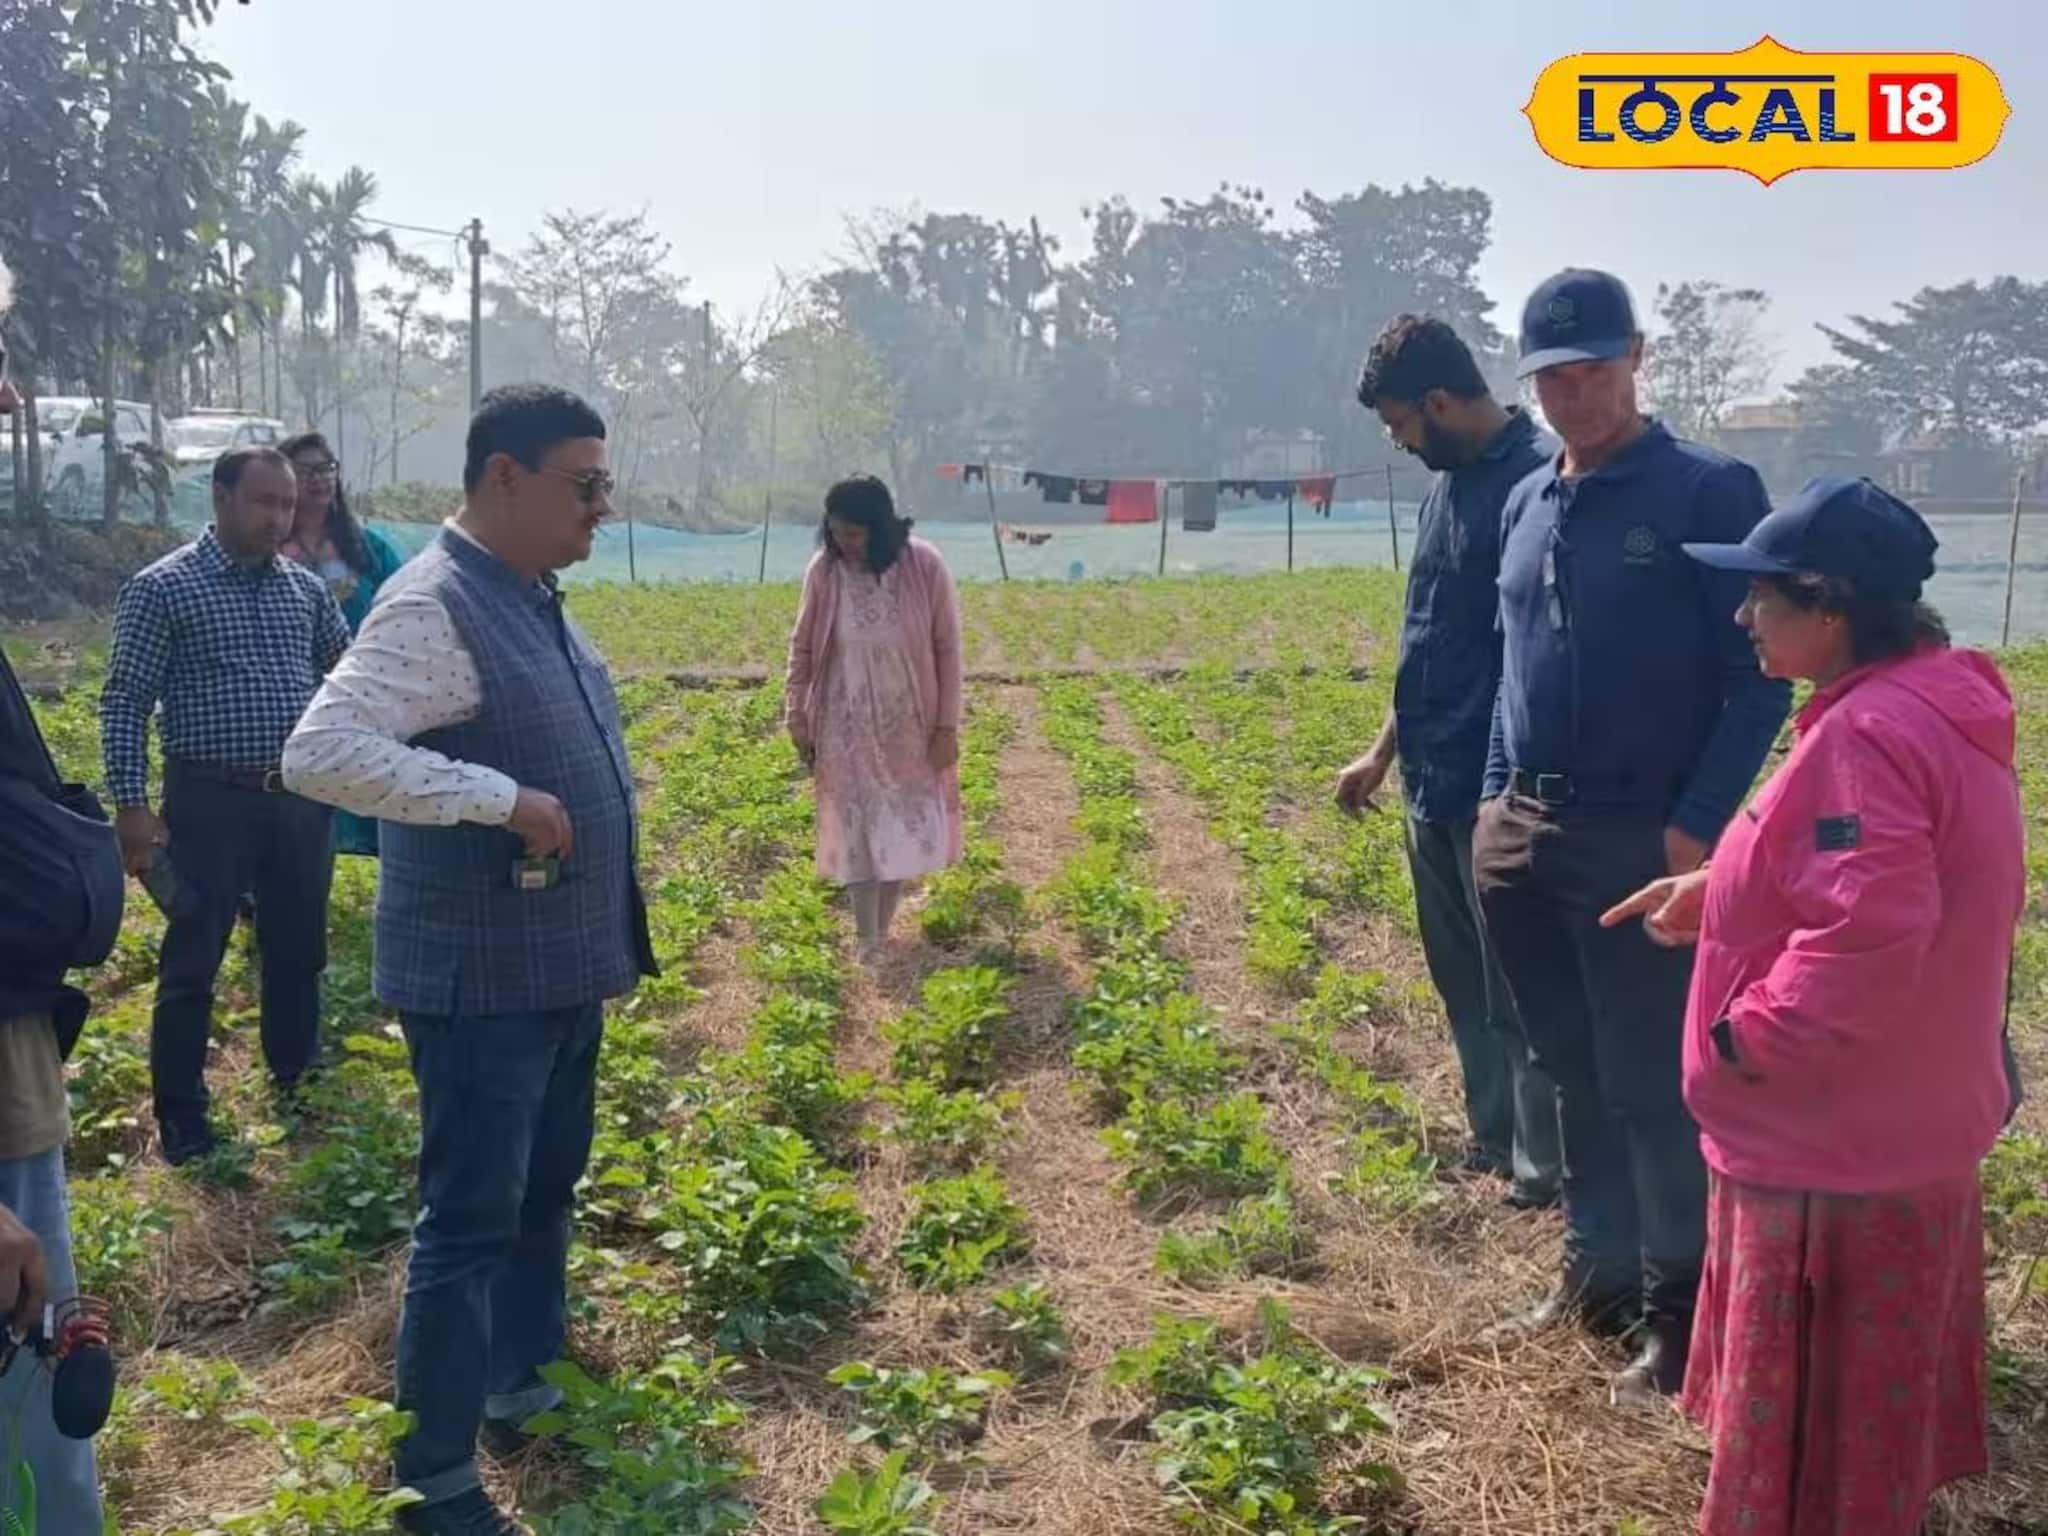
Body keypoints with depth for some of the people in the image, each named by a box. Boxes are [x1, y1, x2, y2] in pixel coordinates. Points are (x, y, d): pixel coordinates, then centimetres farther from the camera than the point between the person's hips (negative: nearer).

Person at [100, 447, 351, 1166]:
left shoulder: (305, 587, 7)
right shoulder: (163, 587, -6)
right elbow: (124, 703, -6)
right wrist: (131, 805, -12)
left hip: (301, 798, 5)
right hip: (212, 802, -4)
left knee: (298, 951, 16)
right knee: (192, 963, 2)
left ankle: (297, 1076, 34)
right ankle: (181, 1117, 16)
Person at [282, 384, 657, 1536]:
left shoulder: (535, 600, 9)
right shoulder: (434, 608, -19)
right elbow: (318, 753, -29)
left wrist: (615, 935, 18)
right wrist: (502, 799, -29)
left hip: (564, 968, 9)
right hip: (482, 979, -9)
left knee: (546, 1192, 20)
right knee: (471, 1219, 0)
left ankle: (521, 1385, 38)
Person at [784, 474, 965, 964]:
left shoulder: (925, 566, -15)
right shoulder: (823, 570, -11)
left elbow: (947, 649, -8)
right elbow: (802, 647, 2)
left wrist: (947, 725, -7)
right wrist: (797, 715, 3)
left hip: (909, 725, 0)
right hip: (848, 727, 0)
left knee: (905, 828, 9)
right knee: (858, 831, 3)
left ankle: (883, 932, 27)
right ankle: (868, 943, 12)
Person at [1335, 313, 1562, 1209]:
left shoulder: (1537, 480, -16)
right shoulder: (1446, 485, 12)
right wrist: (1384, 752, 22)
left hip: (1497, 791, -9)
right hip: (1433, 783, 9)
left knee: (1518, 987, 2)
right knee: (1461, 978, 17)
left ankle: (1545, 1168, 16)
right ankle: (1492, 1142, 31)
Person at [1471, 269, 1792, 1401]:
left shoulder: (1711, 491, -8)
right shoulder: (1526, 503, 11)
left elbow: (1761, 673, -10)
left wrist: (1699, 828, -15)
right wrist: (1495, 801, 11)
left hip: (1641, 843, -6)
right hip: (1527, 842, 6)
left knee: (1651, 1088, 1)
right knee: (1573, 1076, 16)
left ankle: (1680, 1314, 16)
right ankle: (1595, 1276, 30)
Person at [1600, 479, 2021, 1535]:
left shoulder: (1867, 734, -28)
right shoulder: (1929, 698, 5)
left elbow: (1863, 937, -35)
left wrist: (1744, 1037, -24)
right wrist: (1718, 890, 9)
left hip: (1841, 1139, -10)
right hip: (1900, 1118, 10)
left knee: (1812, 1395, 8)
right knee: (1871, 1381, 27)